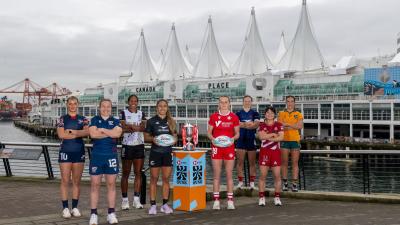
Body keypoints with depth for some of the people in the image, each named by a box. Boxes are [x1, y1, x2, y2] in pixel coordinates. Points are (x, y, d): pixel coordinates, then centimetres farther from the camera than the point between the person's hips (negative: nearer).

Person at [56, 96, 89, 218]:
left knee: (77, 181, 6)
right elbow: (61, 134, -11)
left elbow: (87, 132, -9)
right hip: (65, 152, -2)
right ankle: (65, 208, 5)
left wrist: (71, 132, -20)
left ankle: (75, 207, 14)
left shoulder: (83, 119, 8)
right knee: (65, 181, -1)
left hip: (79, 152, 2)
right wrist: (79, 133, -11)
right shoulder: (62, 119, 3)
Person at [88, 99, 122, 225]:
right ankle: (93, 214, 6)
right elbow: (93, 134, -12)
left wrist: (102, 130, -8)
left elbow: (117, 133, -12)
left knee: (111, 184, 4)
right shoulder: (94, 120, 6)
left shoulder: (116, 121, 8)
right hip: (97, 155, -1)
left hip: (111, 155, 1)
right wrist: (110, 133, -8)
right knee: (95, 184, 1)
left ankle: (111, 213, 11)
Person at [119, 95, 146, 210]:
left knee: (138, 173, 2)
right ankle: (125, 200, 6)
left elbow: (144, 127, -5)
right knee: (125, 173, 1)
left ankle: (136, 199, 7)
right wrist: (137, 127, -13)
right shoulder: (123, 113, 1)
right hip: (127, 145, -3)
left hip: (139, 145, 3)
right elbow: (123, 127, -12)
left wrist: (129, 127, -17)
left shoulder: (141, 114, 11)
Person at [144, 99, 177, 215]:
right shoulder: (151, 121, 2)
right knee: (154, 179, 1)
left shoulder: (171, 121, 10)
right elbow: (146, 136, 3)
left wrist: (174, 139, -9)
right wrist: (152, 139, -17)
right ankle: (153, 205, 6)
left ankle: (165, 204, 13)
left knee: (166, 179, 5)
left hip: (168, 152, 3)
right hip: (155, 152, -2)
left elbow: (175, 136, 13)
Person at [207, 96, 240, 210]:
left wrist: (233, 138, -13)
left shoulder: (234, 117, 3)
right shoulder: (213, 116, 3)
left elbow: (237, 133, 8)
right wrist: (212, 138, -14)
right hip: (216, 148, 0)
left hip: (229, 148, 0)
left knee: (229, 175, 3)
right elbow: (209, 132, 6)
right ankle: (216, 201, 7)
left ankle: (230, 201, 9)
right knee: (216, 174, 2)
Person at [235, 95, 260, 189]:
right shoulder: (238, 114, 9)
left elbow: (256, 124, -9)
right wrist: (250, 124, -14)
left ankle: (252, 182, 8)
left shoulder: (255, 113, 8)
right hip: (241, 140, 0)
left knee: (252, 162, 3)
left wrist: (243, 124, -16)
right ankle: (240, 182, 6)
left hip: (251, 140, 0)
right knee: (240, 162, 0)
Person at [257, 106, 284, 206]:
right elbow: (261, 136, -13)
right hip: (264, 152, 0)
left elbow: (281, 137, -9)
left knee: (277, 175, 0)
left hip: (275, 152, 1)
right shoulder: (261, 125, 4)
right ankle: (261, 198, 5)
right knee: (262, 175, -1)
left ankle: (277, 197, 10)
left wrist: (268, 137, -12)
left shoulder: (279, 125, 5)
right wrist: (273, 134, -10)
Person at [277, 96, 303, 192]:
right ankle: (285, 183, 6)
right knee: (284, 162, 1)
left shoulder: (298, 114, 9)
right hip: (284, 140, 0)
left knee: (295, 163, -1)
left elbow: (300, 126, -6)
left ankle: (295, 184, 1)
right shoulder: (281, 113, 9)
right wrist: (293, 126, -12)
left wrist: (287, 124, -13)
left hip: (295, 140, 0)